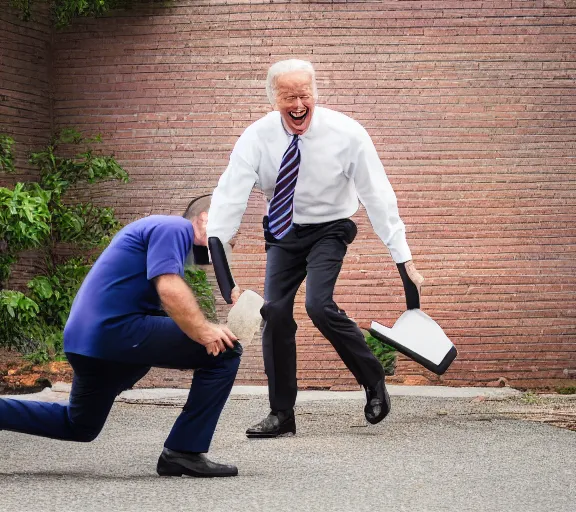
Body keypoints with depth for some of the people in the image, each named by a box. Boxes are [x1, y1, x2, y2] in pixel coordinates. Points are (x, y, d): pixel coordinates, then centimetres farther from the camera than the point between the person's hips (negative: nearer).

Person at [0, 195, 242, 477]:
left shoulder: (169, 231, 25)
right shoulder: (173, 228, -6)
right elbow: (169, 288, -21)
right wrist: (204, 332, -21)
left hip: (86, 338, 11)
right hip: (116, 328, -11)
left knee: (78, 426, 29)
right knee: (224, 351, -10)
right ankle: (184, 452, -8)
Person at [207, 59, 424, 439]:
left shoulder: (346, 134, -20)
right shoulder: (257, 137, -16)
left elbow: (378, 196, -17)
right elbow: (230, 195, -21)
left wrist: (403, 258, -19)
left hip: (328, 230, -3)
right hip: (283, 232, 3)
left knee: (319, 304, -23)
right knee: (275, 313, -6)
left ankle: (374, 381, 0)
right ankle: (282, 416, 6)